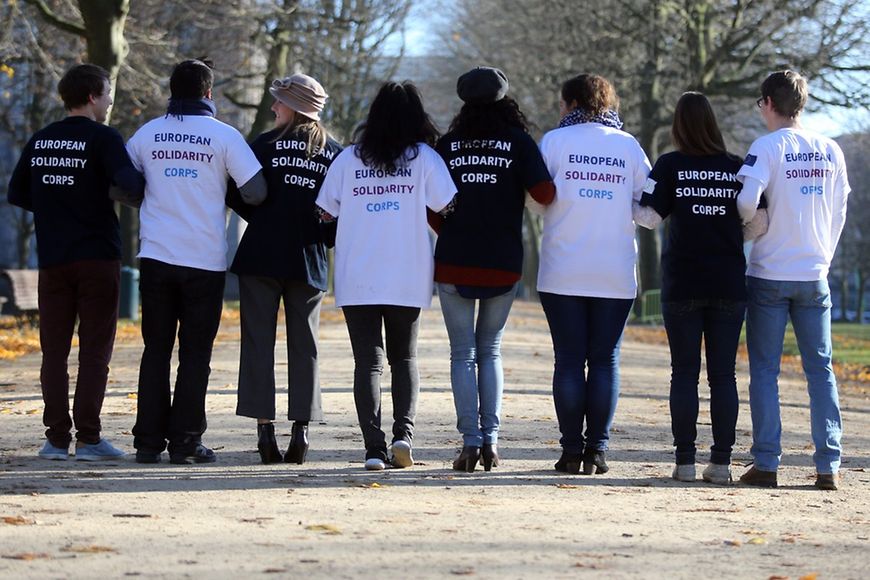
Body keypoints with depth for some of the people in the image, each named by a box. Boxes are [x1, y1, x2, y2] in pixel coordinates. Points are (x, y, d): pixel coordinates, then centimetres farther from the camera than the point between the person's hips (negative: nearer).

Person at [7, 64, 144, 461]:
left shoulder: (40, 141, 10)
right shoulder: (103, 138, -7)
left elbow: (17, 194, 13)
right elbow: (128, 182, -22)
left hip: (52, 259, 5)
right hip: (98, 257, -4)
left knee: (54, 350, 8)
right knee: (95, 351, 0)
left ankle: (57, 438, 5)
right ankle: (88, 439, -3)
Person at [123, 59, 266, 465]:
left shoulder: (148, 133, 5)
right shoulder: (223, 135, -3)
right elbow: (256, 192, -9)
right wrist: (229, 194, 12)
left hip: (156, 256, 3)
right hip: (205, 260, -3)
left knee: (156, 350, 9)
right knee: (195, 352, 4)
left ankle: (148, 441, 7)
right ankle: (185, 442, 2)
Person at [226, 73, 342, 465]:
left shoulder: (265, 145, -2)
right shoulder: (334, 153, 5)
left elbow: (239, 197, -2)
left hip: (261, 256, -2)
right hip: (309, 261, 2)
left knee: (259, 342, 2)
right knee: (304, 345, 8)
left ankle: (265, 428, -5)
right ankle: (301, 429, 1)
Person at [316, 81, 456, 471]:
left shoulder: (348, 159, 3)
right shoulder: (424, 158, 0)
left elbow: (326, 213, 4)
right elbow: (447, 210, -6)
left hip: (356, 278, 0)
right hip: (408, 278, 0)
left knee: (368, 361, 4)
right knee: (404, 358, 15)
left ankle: (374, 447, -5)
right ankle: (403, 431, -3)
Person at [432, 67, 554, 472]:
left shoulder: (448, 145, 4)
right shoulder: (519, 142, 0)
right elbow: (545, 193, -11)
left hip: (454, 262, 0)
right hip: (503, 264, 0)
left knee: (462, 354, 6)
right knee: (490, 351, 15)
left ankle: (470, 441, -3)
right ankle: (490, 438, 5)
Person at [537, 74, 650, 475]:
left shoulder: (555, 141, -1)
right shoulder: (629, 145, 5)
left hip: (563, 272, -1)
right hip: (615, 275, 1)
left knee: (569, 360, 3)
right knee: (604, 359, 5)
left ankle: (571, 451, 3)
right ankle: (596, 450, 2)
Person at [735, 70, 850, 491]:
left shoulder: (767, 147, -9)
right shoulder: (830, 151, 6)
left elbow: (746, 201, -21)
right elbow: (839, 214, 9)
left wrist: (742, 227, 0)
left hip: (769, 274, -4)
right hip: (814, 275, 4)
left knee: (764, 369, 3)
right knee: (820, 369, 7)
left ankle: (766, 464, 1)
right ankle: (829, 465, 2)